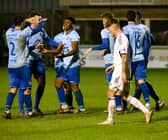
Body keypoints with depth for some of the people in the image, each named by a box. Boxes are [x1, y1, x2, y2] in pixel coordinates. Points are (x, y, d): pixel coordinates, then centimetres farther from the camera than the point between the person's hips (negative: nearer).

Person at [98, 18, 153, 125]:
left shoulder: (121, 39, -15)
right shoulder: (121, 38, 16)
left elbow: (124, 57, -21)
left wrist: (123, 72, -24)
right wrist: (113, 66, 27)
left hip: (120, 71, -10)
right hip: (119, 70, 10)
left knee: (111, 94, -3)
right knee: (126, 96, 9)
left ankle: (110, 119, 2)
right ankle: (146, 111, 6)